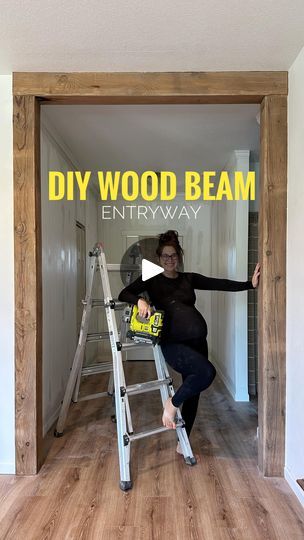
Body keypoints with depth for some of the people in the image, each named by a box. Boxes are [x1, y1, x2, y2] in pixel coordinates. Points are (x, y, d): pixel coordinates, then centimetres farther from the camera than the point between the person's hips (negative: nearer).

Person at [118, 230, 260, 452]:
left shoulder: (189, 278, 11)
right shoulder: (152, 280, 4)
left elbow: (220, 284, 4)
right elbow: (124, 294, -3)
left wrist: (249, 284, -7)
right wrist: (140, 300, -24)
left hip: (197, 341, 5)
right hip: (173, 343, -5)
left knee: (193, 393, 11)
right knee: (207, 371, -29)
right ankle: (172, 403, -2)